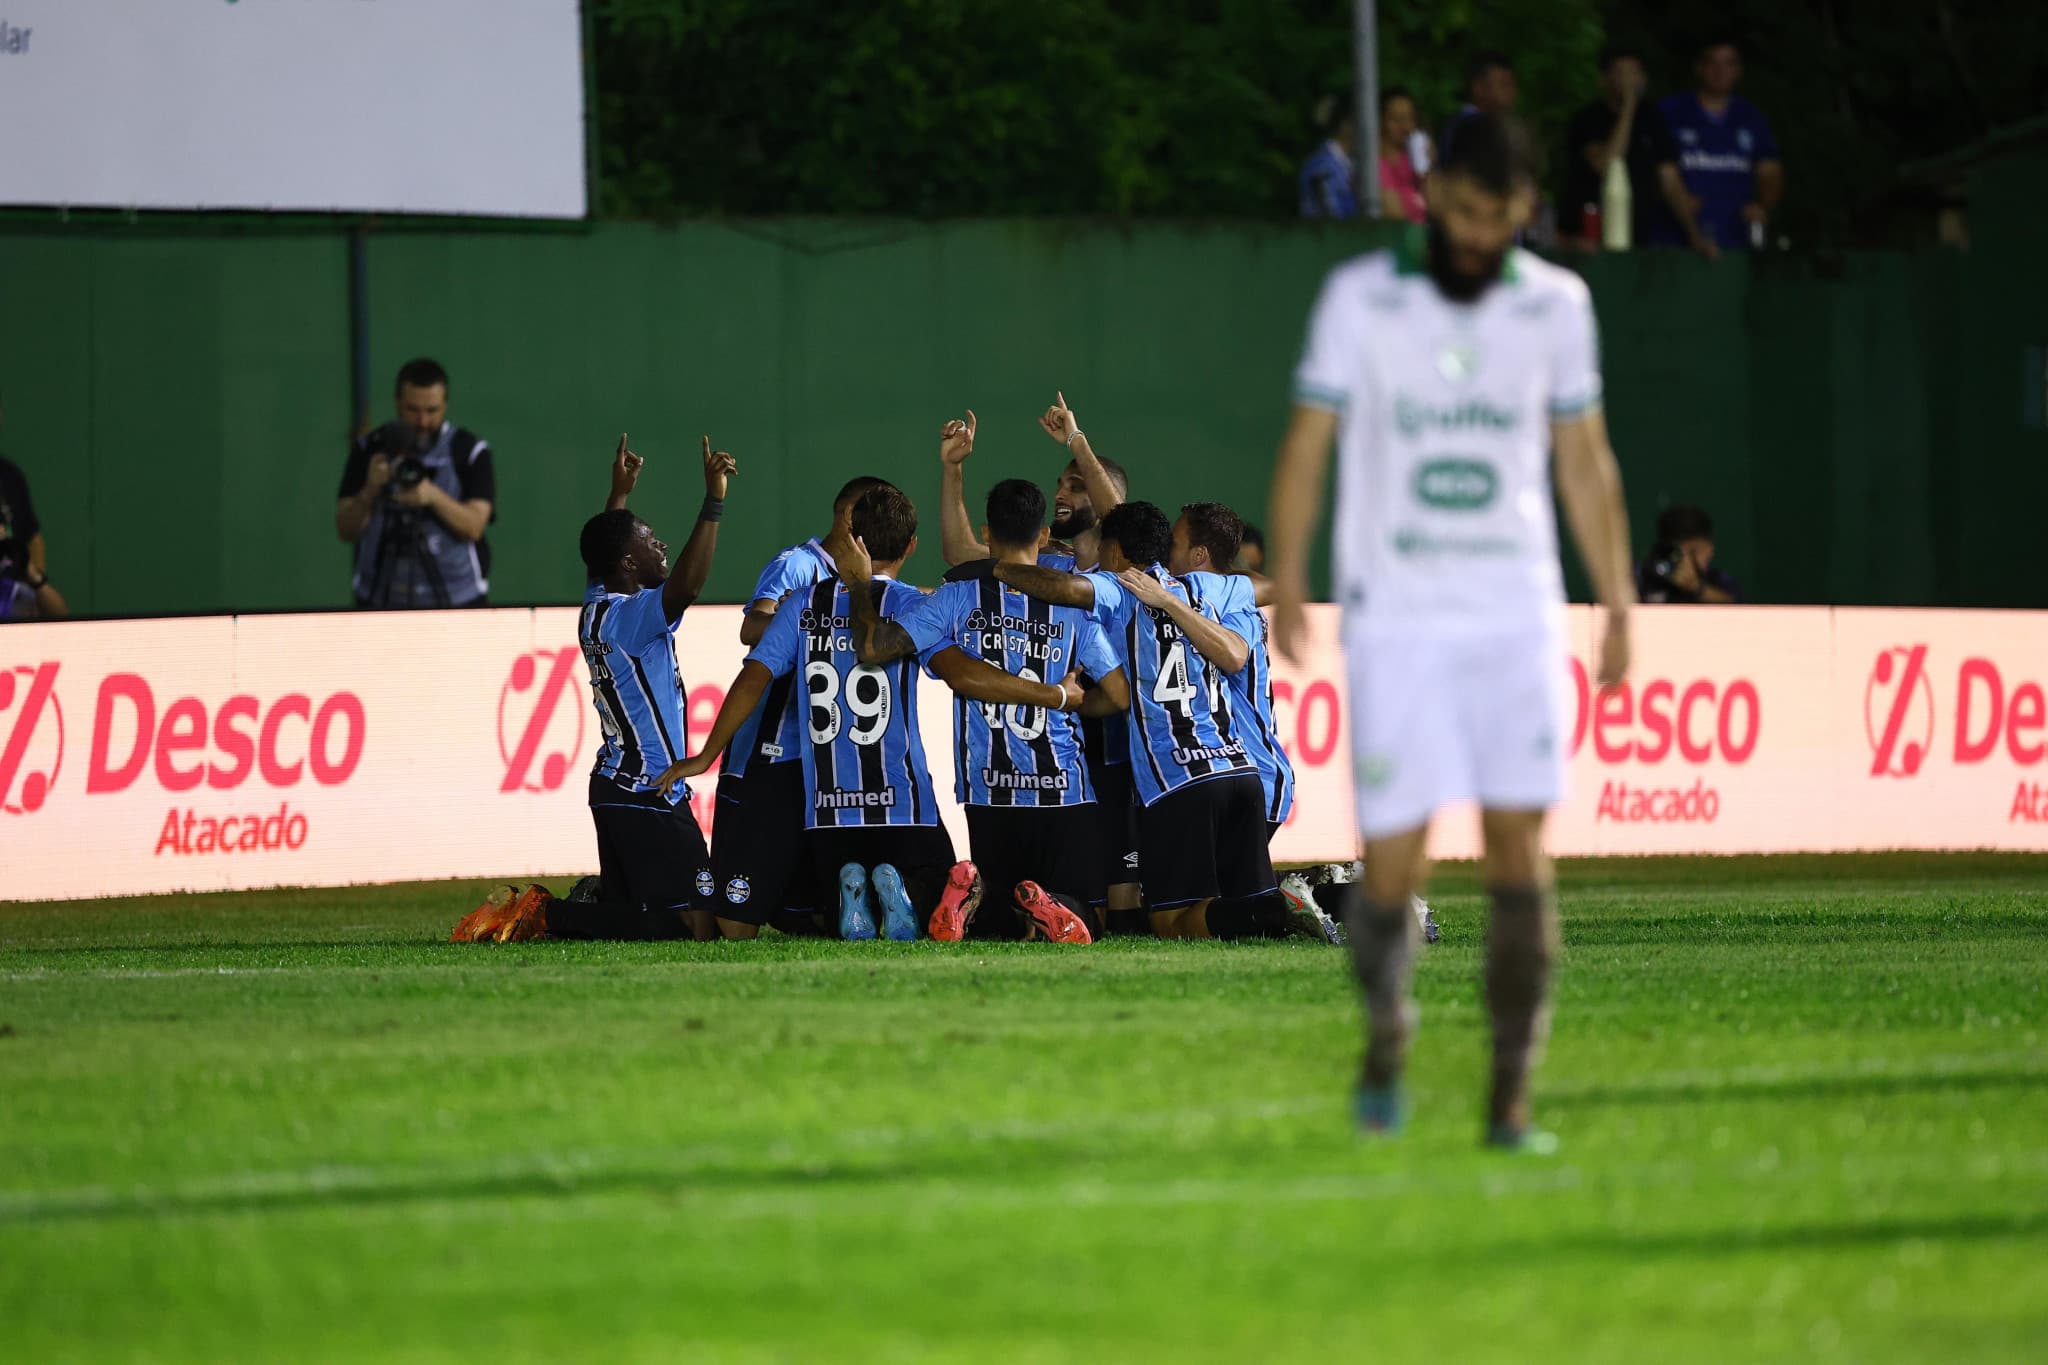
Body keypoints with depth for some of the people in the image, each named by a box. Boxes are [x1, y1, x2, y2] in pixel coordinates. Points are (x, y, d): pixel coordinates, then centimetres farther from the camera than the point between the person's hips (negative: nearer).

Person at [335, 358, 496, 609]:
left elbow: (473, 527, -12)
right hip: (382, 605, 2)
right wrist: (370, 491, -22)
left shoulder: (469, 450, -1)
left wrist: (434, 496, -30)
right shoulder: (369, 449, 3)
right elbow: (347, 530, -2)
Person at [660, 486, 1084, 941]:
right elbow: (961, 673, -15)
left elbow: (752, 679, 3)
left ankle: (849, 887, -17)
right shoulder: (909, 605, -1)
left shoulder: (806, 605, 9)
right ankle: (899, 886, -23)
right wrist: (1054, 695, -7)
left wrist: (705, 757, 11)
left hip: (827, 813, 3)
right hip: (902, 804, -3)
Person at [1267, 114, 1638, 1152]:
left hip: (1517, 616, 2)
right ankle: (1385, 1026, 23)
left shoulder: (1555, 306, 7)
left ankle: (1510, 1094, -4)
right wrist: (1289, 580, -10)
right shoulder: (1360, 298, 1)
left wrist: (1616, 603, 10)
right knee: (1392, 861, -6)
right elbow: (1308, 442, 0)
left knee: (1519, 848, -8)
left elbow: (1585, 461, 14)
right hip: (1395, 620, -2)